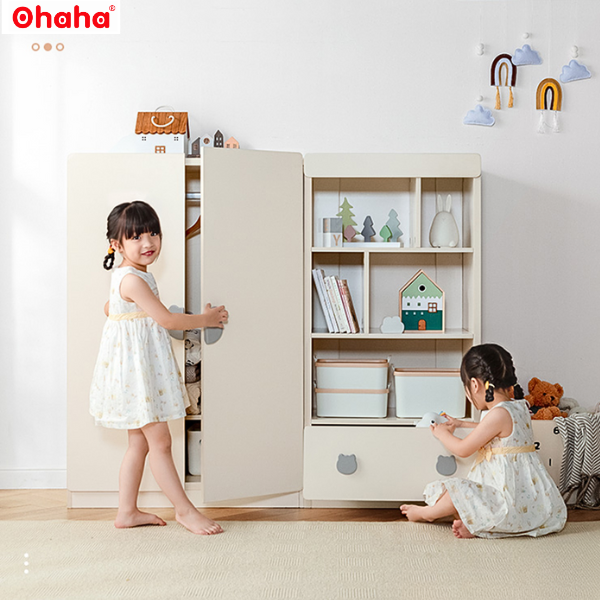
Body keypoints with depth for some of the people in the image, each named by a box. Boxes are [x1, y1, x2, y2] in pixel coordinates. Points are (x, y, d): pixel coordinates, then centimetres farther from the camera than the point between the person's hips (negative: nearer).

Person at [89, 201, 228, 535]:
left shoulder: (132, 276, 13)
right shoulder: (132, 279, -19)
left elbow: (108, 308, 29)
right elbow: (166, 319, -20)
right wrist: (206, 319, -8)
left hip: (144, 367, 11)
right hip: (134, 368, -11)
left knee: (140, 442, 13)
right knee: (160, 441, -3)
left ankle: (128, 511, 21)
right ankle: (185, 509, 5)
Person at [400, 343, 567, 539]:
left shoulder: (499, 414, -20)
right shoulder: (519, 407, 10)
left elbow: (462, 449, -10)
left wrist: (442, 433, 10)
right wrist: (461, 424, 40)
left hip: (515, 499, -10)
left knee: (460, 490, -10)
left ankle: (426, 512, 15)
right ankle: (473, 524, -8)